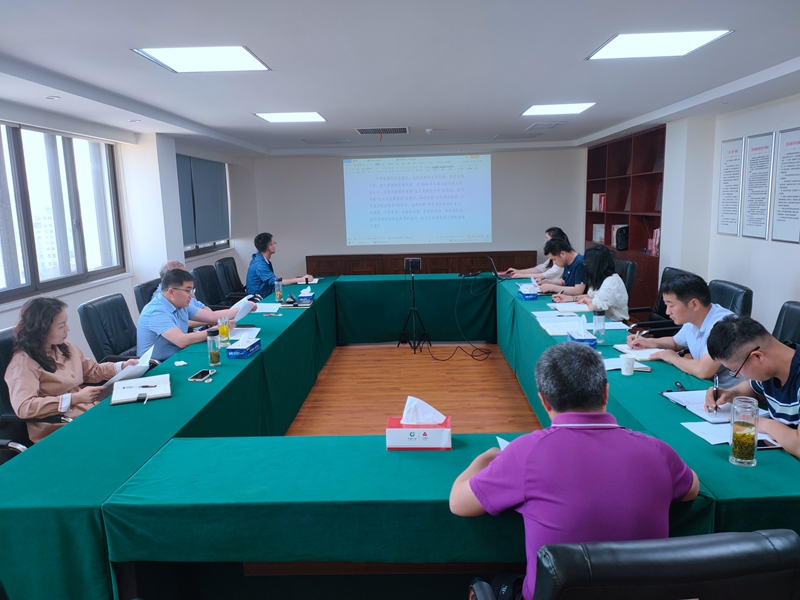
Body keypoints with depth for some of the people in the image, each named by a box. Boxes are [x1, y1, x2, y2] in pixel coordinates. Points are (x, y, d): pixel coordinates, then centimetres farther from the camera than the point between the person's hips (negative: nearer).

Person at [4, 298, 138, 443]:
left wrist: (122, 367, 7)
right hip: (60, 429, -8)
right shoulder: (23, 363, -13)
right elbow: (23, 408, -26)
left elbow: (93, 371, 24)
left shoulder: (66, 347, 11)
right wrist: (74, 398, -27)